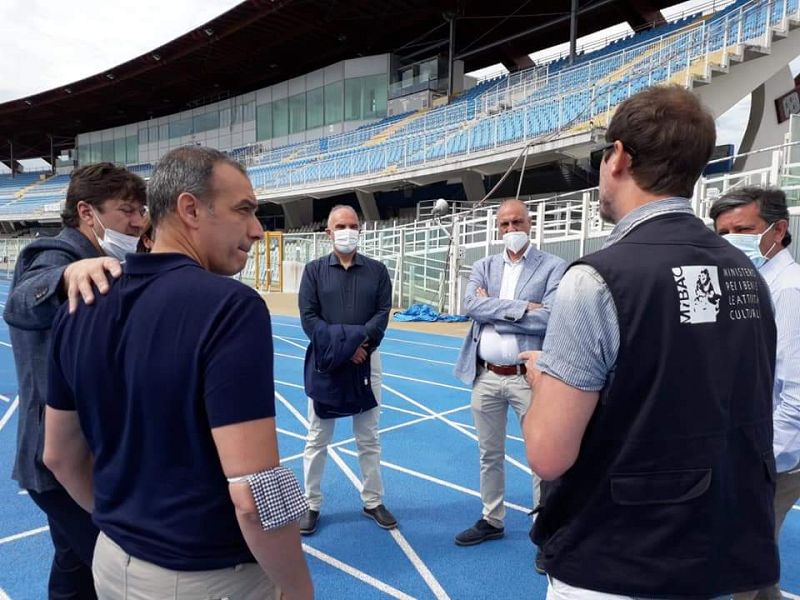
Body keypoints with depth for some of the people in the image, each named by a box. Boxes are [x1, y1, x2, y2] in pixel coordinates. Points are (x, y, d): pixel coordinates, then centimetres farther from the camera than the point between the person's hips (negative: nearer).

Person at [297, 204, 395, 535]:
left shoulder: (377, 270, 5)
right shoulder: (314, 270, 1)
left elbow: (383, 313, -2)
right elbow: (308, 318, -7)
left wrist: (360, 340, -20)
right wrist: (343, 345, -17)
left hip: (366, 361, 1)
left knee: (369, 439, 12)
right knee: (317, 440, 9)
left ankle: (373, 502, 28)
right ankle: (312, 505, 25)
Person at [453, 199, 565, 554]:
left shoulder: (554, 267, -4)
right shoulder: (483, 267, 8)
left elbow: (548, 318, -18)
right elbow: (471, 305, -10)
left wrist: (492, 309, -12)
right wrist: (521, 307, -18)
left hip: (529, 377, -4)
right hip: (486, 376, 4)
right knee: (490, 455, 18)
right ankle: (492, 520, 37)